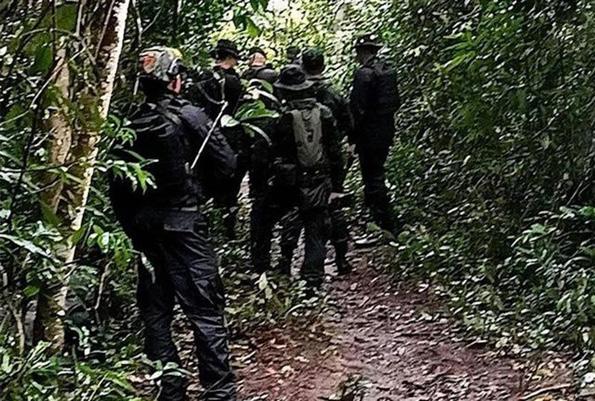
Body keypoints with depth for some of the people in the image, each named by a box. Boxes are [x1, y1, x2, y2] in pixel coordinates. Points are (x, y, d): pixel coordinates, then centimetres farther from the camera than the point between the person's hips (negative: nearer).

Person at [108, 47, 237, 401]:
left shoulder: (131, 126, 5)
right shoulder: (189, 116, -9)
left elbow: (117, 184, 7)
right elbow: (227, 166, -9)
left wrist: (131, 226, 16)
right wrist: (204, 185, 11)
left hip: (142, 226, 6)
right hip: (183, 222, -5)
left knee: (155, 311, 11)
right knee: (205, 308, -2)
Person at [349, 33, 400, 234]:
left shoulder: (364, 74, -17)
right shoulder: (389, 71, 9)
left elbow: (358, 108, -19)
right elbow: (395, 102, 15)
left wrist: (352, 137, -13)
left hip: (369, 134, -9)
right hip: (387, 132, 9)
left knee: (373, 178, -2)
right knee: (377, 175, 21)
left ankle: (386, 226, -1)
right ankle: (380, 219, 33)